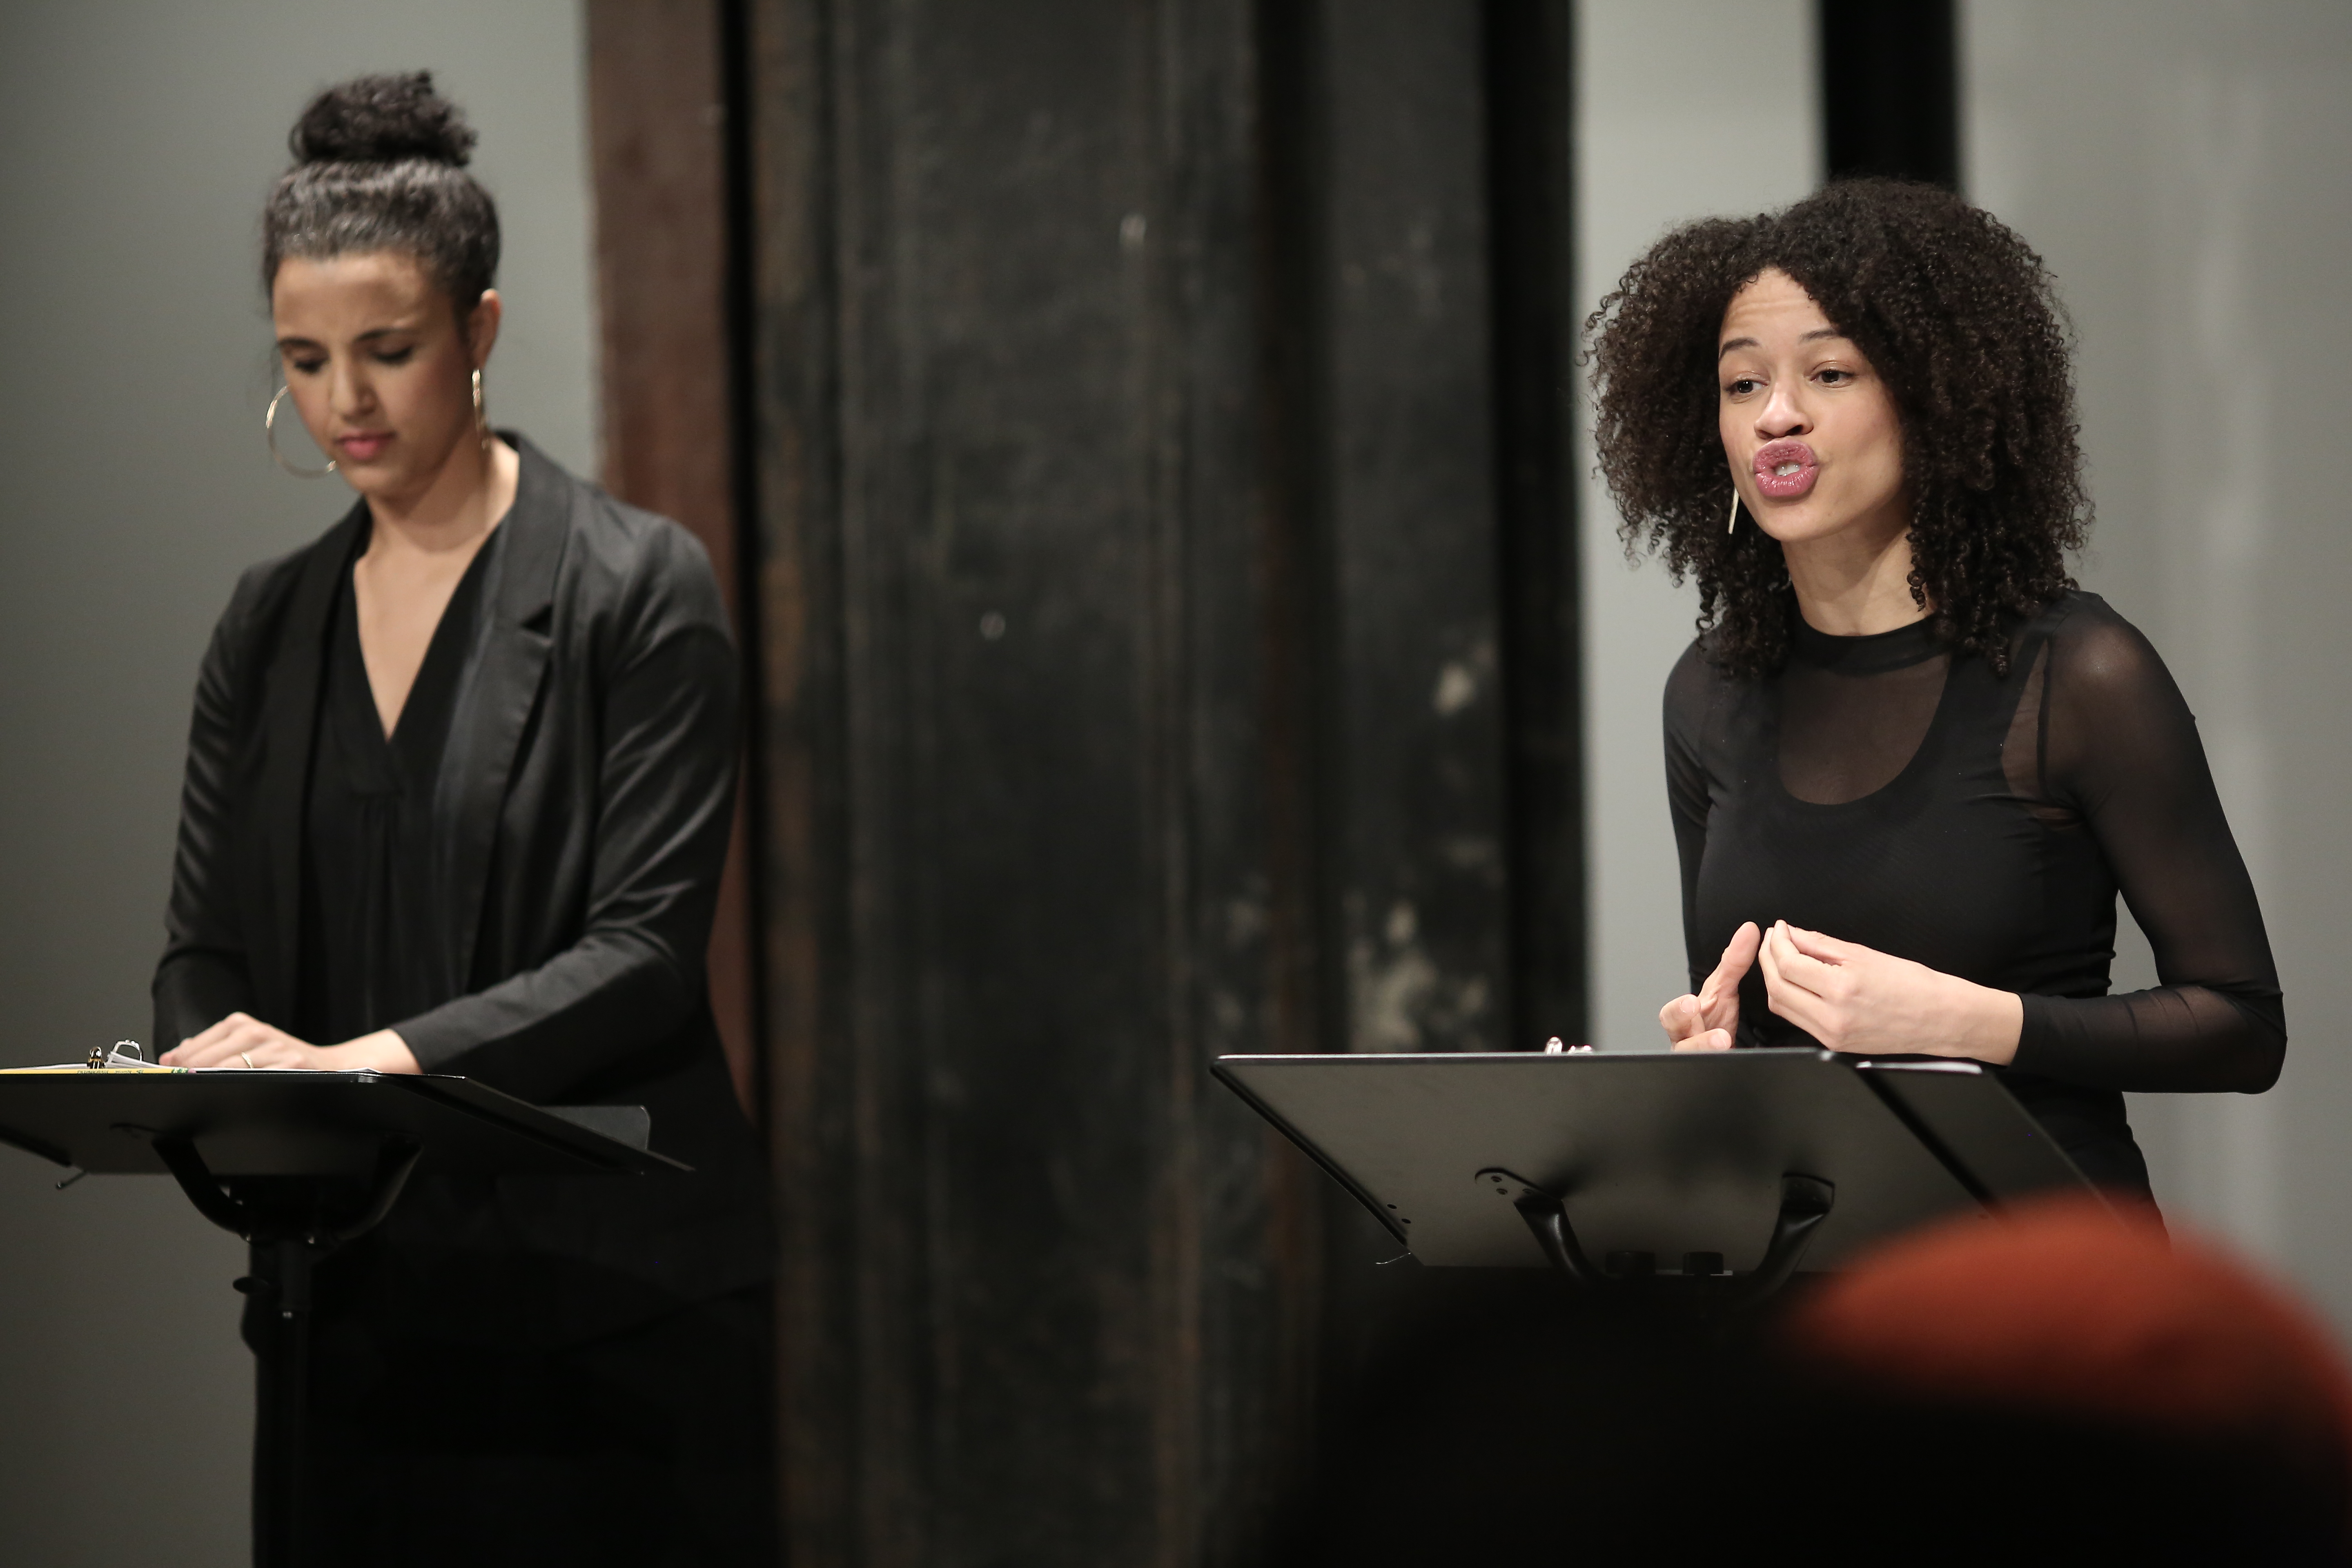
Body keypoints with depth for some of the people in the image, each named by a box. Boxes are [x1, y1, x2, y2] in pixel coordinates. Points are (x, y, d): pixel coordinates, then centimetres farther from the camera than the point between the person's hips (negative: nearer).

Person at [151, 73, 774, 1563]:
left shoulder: (637, 587, -4)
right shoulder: (271, 625, 13)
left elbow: (648, 949, -12)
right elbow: (203, 944, 13)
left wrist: (371, 1058, -24)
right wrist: (206, 1081, -11)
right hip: (364, 1304, 5)